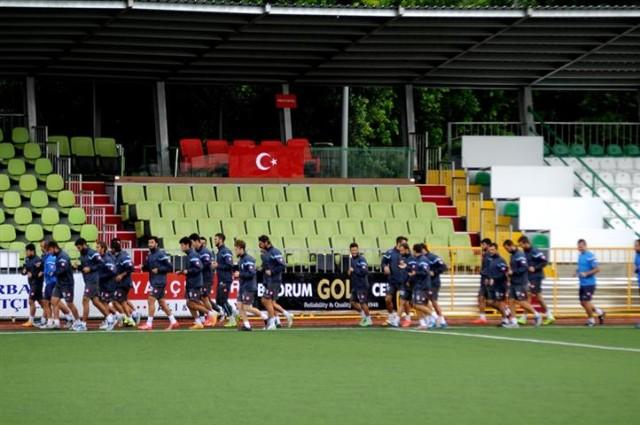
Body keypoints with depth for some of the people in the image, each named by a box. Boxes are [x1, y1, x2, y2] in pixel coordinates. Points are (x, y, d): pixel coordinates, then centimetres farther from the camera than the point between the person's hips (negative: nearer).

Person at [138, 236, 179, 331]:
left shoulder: (161, 254, -11)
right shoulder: (150, 255, 13)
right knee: (162, 302, 11)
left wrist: (158, 270, -18)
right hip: (153, 282, 9)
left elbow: (170, 267, -12)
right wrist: (143, 267, -1)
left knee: (151, 300, -12)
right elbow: (147, 267, 21)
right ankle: (173, 322, 18)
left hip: (159, 282, -9)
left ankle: (149, 324, -10)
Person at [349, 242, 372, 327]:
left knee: (363, 302, -4)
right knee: (353, 302, 11)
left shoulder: (361, 259, -14)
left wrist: (354, 270, -20)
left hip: (362, 285, -9)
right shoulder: (351, 259, 12)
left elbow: (364, 271, -25)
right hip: (355, 285, 9)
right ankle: (363, 315, 27)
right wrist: (350, 272, 5)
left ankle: (369, 320, 8)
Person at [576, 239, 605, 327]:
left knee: (586, 301, -6)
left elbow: (597, 269, -18)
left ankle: (591, 320, 11)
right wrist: (578, 272, 6)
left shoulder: (590, 256, -16)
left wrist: (586, 274, -23)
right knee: (583, 303, 10)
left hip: (589, 283, -9)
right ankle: (600, 313, 27)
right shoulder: (580, 255, 12)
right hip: (582, 283, 9)